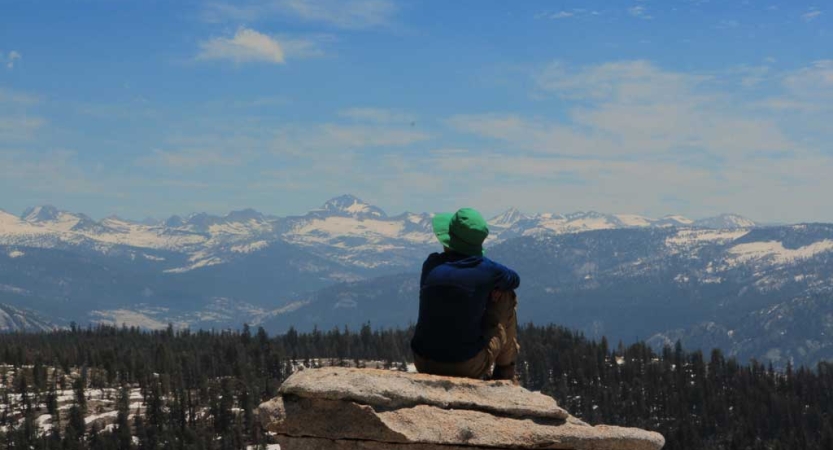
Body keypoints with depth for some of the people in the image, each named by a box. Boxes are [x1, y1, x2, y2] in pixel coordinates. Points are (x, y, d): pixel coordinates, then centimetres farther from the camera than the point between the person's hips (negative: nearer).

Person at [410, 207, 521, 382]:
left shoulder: (431, 264, -1)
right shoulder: (486, 269, -11)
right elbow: (514, 280, 11)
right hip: (468, 367, -4)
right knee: (506, 297, 14)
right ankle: (505, 373, 25)